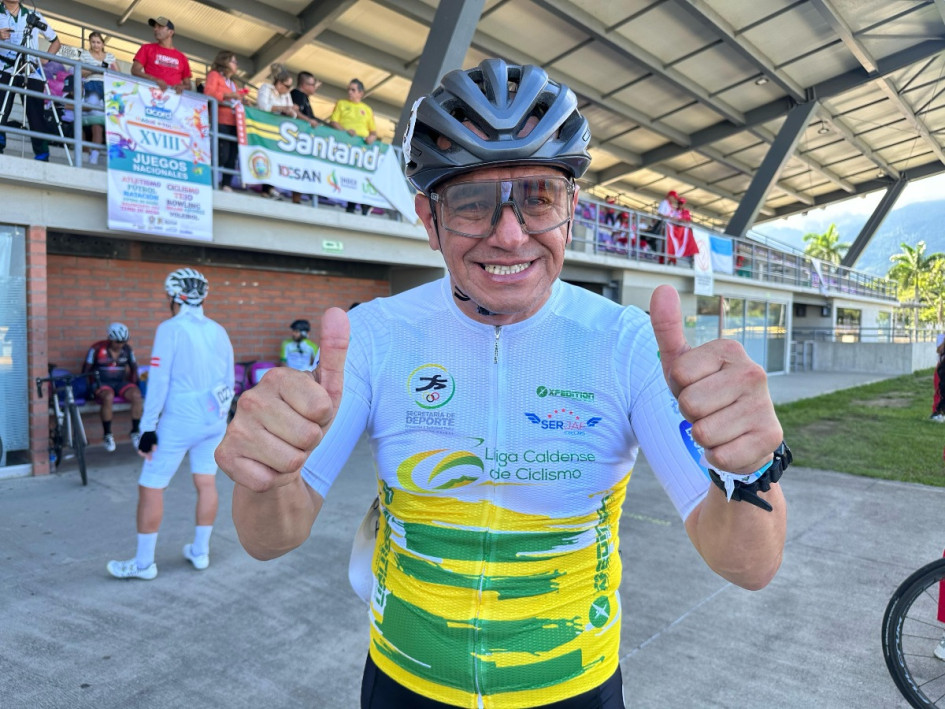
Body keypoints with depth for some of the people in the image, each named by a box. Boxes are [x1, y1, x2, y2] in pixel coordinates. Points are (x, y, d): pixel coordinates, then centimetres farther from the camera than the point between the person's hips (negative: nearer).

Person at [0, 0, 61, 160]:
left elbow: (56, 41, 20)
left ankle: (43, 158, -5)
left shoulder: (34, 16, 15)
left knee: (36, 116, -4)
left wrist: (44, 59, 5)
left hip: (32, 73, 1)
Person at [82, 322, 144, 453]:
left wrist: (134, 383, 6)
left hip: (120, 383, 3)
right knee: (108, 397, -39)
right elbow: (86, 370, 1)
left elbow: (134, 367, 19)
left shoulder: (127, 349, 6)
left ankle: (135, 432, -17)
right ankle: (107, 436, -24)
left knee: (136, 395, -30)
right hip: (102, 383, -3)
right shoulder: (97, 349, -5)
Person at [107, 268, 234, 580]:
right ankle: (200, 552, 25)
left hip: (179, 421, -6)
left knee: (151, 487, 6)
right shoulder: (218, 331, 7)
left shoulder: (170, 328, -10)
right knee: (206, 483, 13)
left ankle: (143, 563, 15)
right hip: (214, 418, 6)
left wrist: (148, 428, -9)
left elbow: (159, 381, -14)